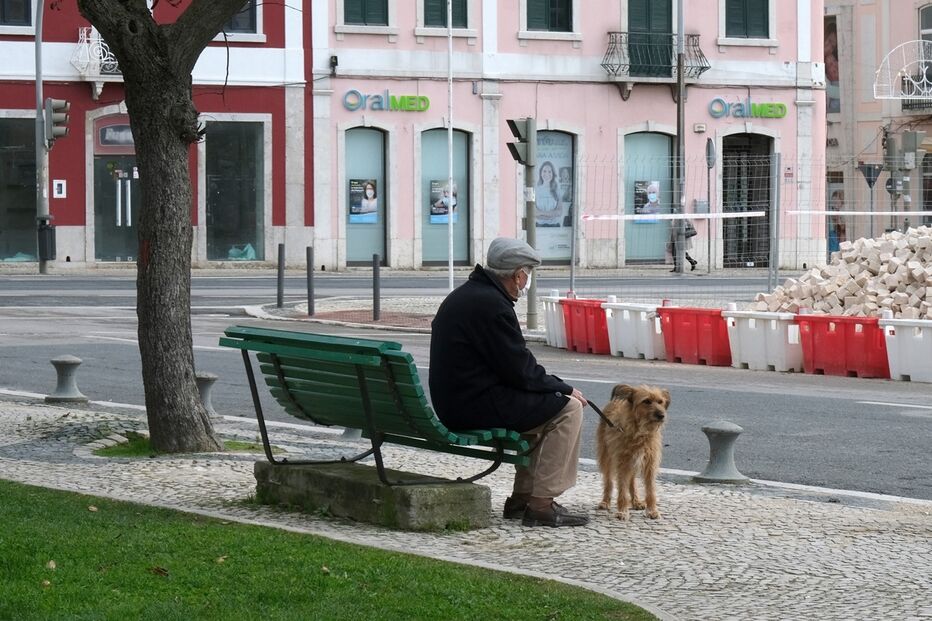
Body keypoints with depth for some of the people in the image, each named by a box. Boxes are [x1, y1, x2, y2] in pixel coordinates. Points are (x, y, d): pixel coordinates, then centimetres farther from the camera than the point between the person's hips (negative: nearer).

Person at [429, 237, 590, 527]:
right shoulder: (491, 305, -18)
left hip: (452, 403, 10)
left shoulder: (463, 295, 14)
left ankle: (521, 498, 21)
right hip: (478, 406, -10)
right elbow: (521, 372, -17)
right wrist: (565, 388, -2)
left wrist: (556, 385, 14)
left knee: (542, 404, 25)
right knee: (567, 408, -4)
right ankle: (541, 505, -6)